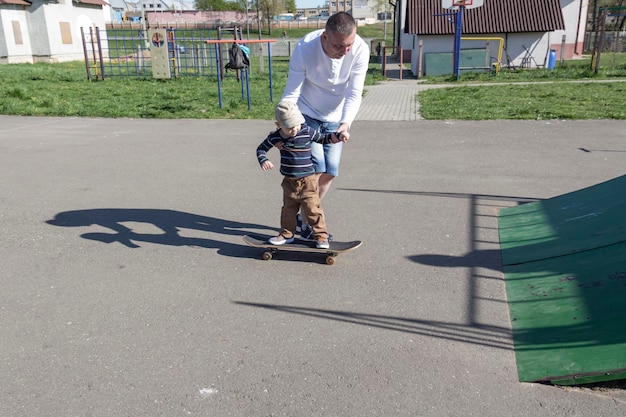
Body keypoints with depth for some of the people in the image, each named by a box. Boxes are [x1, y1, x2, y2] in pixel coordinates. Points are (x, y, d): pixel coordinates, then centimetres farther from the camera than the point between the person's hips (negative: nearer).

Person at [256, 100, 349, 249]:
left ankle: (321, 235, 10)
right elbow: (261, 149, 9)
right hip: (289, 182, 4)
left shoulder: (307, 132, -11)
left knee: (312, 209, -3)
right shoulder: (275, 137, -4)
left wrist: (339, 136, -10)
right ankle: (286, 234, 32)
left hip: (307, 181, -3)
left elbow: (323, 138, 5)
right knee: (288, 209, 16)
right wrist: (263, 160, -12)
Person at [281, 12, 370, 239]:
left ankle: (307, 215, 25)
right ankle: (307, 224, 5)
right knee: (315, 169, -12)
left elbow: (354, 94, -21)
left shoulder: (360, 50, -24)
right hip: (307, 114, -3)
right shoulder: (304, 49, -29)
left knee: (329, 172, 2)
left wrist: (346, 122, -37)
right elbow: (291, 92, -23)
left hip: (335, 118, 3)